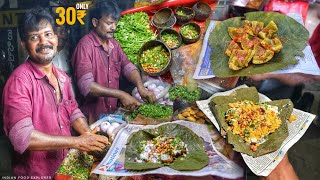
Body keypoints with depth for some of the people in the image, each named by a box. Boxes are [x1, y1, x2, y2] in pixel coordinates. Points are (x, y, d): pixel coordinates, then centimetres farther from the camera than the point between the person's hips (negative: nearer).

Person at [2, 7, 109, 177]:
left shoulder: (62, 77, 3)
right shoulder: (19, 80, -21)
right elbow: (21, 136, -27)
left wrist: (90, 136, -9)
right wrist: (77, 142, -24)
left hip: (66, 165, 7)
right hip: (36, 173, -6)